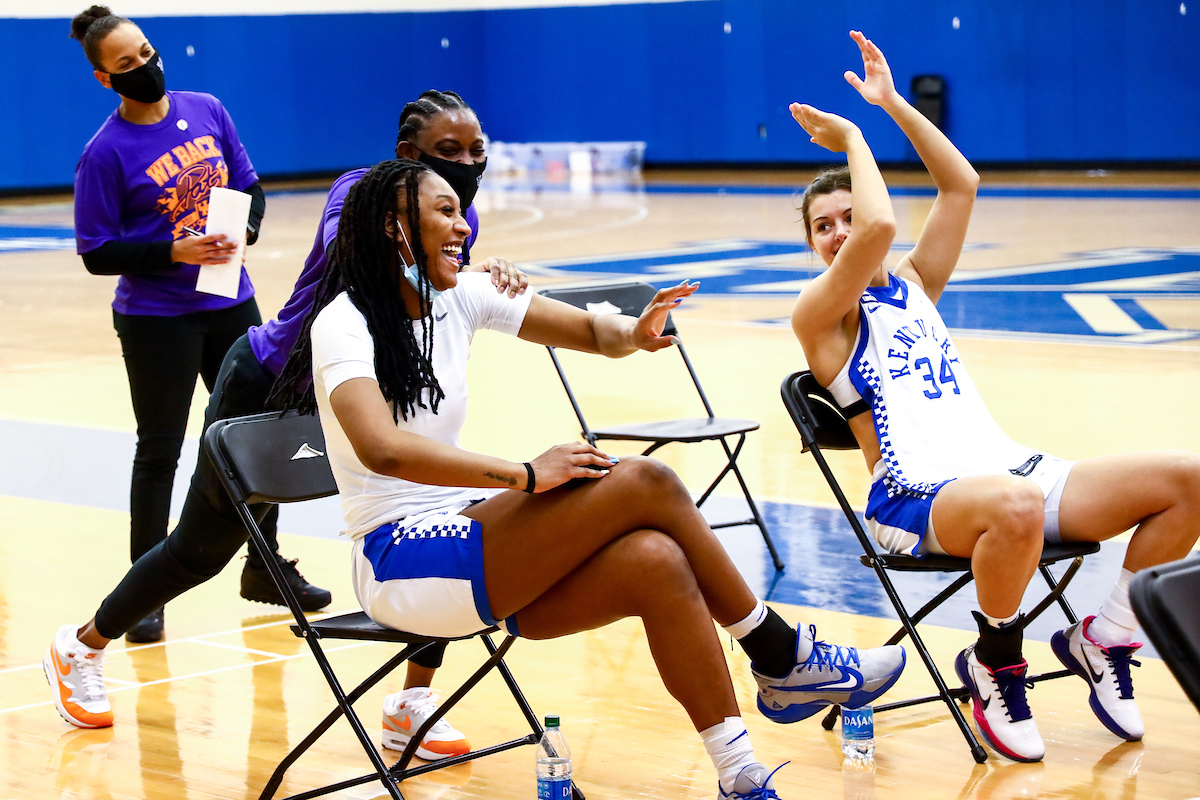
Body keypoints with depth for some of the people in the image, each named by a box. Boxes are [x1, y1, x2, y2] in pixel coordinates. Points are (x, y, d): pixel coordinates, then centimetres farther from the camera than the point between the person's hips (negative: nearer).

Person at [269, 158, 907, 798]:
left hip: (466, 540, 7)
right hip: (401, 564, -7)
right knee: (644, 484, -21)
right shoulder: (344, 323, -13)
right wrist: (526, 475, -31)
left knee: (655, 562, -22)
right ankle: (783, 659, -7)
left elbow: (592, 331, 9)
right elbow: (382, 449, -31)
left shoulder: (456, 296, 8)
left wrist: (634, 333, -16)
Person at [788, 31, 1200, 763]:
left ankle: (1102, 641, 5)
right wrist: (852, 139, -2)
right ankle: (995, 663, -14)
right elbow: (880, 228, -15)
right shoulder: (820, 317, 2)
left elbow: (962, 187, 14)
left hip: (1006, 469, 7)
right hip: (917, 501, -7)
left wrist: (893, 104, 11)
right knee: (1016, 503, -44)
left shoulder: (914, 288, 22)